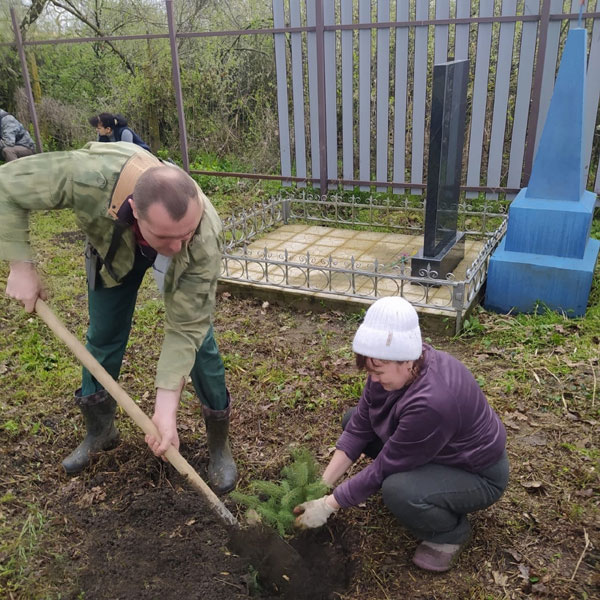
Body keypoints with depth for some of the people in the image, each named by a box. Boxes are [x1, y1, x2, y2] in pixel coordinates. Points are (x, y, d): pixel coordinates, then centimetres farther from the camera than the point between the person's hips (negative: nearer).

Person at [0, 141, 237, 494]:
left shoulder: (204, 240, -44)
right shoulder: (91, 176, -46)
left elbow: (184, 329, -35)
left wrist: (166, 410, -37)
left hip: (182, 267, -1)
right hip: (113, 247, 2)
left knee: (199, 339, -7)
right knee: (103, 338, 8)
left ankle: (220, 445, 13)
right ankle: (100, 431, 32)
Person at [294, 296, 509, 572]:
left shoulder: (432, 402, -39)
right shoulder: (394, 368, -16)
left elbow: (383, 467, -29)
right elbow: (359, 427, -9)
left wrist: (328, 505, -20)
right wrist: (322, 484, -13)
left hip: (477, 473, -8)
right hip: (430, 450, 8)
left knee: (398, 492, -35)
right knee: (352, 419, 1)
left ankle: (451, 532, -3)